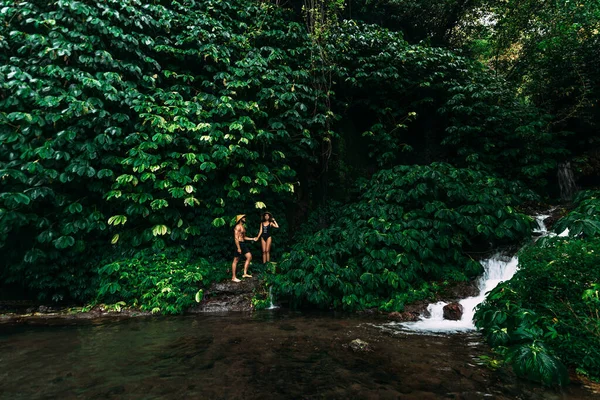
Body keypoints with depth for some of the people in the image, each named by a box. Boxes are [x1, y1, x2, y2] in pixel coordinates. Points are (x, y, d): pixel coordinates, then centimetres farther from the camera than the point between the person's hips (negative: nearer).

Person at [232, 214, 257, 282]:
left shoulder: (243, 227, 17)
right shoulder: (238, 227, -14)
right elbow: (236, 238, -20)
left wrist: (252, 239, 15)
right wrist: (238, 248, -23)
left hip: (243, 244, 10)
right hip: (238, 244, -10)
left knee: (249, 257, 8)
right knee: (236, 260, -3)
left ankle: (245, 273, 14)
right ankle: (233, 277, 4)